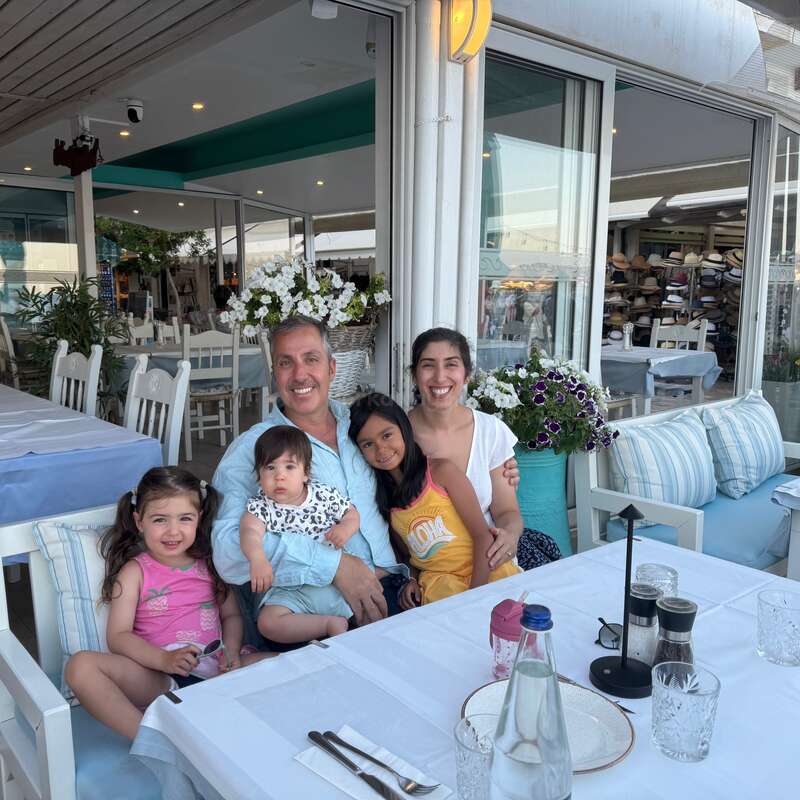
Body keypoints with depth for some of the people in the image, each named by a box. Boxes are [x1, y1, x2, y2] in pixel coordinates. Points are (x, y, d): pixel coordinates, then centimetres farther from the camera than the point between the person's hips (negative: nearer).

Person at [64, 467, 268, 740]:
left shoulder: (211, 564, 16)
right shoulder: (134, 572, 8)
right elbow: (117, 636, -1)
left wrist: (231, 651, -4)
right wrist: (165, 659, -19)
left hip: (212, 669, 2)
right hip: (157, 677, -2)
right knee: (81, 665, -26)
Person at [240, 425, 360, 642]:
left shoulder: (325, 495, 3)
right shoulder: (260, 506, -3)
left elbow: (352, 513, 17)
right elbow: (250, 531, -21)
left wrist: (346, 528, -7)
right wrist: (258, 559, -42)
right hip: (291, 590, 0)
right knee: (268, 623, -26)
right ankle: (331, 624, -15)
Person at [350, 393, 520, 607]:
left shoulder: (441, 471, -5)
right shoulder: (382, 499, 10)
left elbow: (483, 535, -8)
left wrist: (474, 592, -16)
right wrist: (411, 580, 0)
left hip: (483, 569, -2)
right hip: (437, 578, 2)